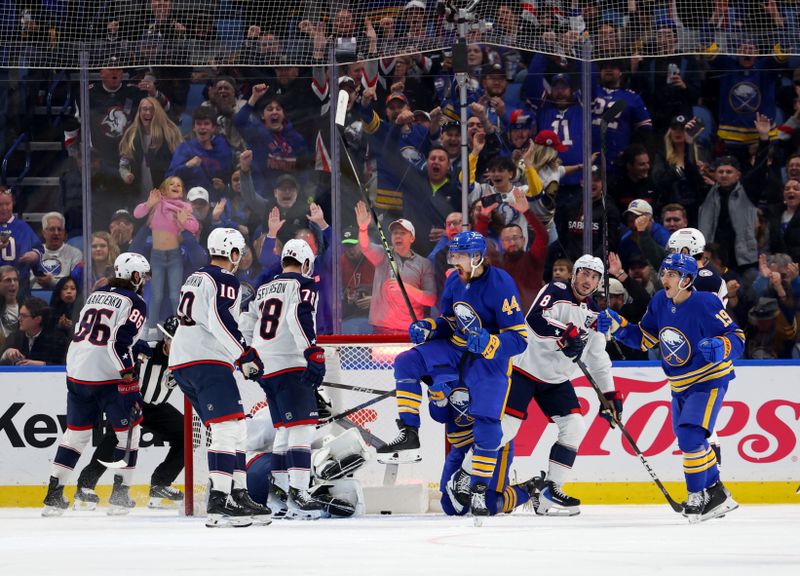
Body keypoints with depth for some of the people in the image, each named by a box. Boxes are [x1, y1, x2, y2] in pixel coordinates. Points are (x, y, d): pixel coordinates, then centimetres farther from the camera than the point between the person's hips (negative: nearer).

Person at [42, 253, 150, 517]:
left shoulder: (95, 295, 17)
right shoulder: (134, 303, -7)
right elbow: (120, 342, -18)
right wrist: (129, 376, -16)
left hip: (76, 371, 7)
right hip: (109, 376, -7)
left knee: (76, 431, 13)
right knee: (127, 430, 7)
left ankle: (54, 495, 9)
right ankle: (119, 496, 3)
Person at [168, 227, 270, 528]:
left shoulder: (196, 278, 22)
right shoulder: (224, 280, -8)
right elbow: (221, 321, -22)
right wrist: (245, 355, -21)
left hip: (182, 361, 10)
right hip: (207, 360, -10)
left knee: (234, 430, 15)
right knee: (228, 429, -16)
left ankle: (238, 495, 15)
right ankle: (218, 504, -25)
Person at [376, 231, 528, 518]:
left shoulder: (500, 285, -20)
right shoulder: (454, 282, 1)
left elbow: (519, 338, -20)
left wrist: (487, 343, -36)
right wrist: (427, 328, -6)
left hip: (490, 359, -6)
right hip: (455, 351, 6)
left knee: (486, 423, -16)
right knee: (407, 363, -12)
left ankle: (479, 491, -4)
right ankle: (408, 436, -10)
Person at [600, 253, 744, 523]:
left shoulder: (705, 304, -23)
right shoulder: (660, 302, -3)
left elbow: (737, 336, -20)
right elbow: (644, 338, 8)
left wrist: (721, 347, -40)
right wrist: (617, 327, -6)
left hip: (709, 380, -8)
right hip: (680, 385, 8)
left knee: (691, 436, -21)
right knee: (689, 442, 14)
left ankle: (698, 495, -8)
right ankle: (717, 495, 28)